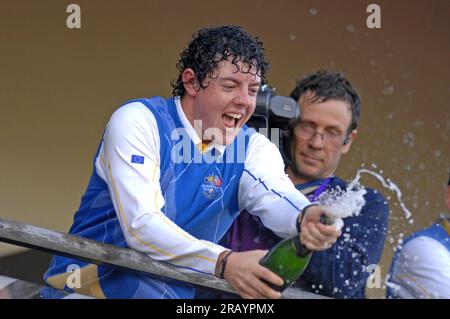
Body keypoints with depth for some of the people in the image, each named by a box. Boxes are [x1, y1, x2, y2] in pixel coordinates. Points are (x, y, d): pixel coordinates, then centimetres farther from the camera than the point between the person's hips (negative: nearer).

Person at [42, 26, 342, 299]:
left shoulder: (253, 147, 1)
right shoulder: (139, 121, -12)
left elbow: (275, 197, -22)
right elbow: (140, 225, -25)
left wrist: (306, 217, -49)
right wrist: (224, 262, -41)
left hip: (175, 289, 6)